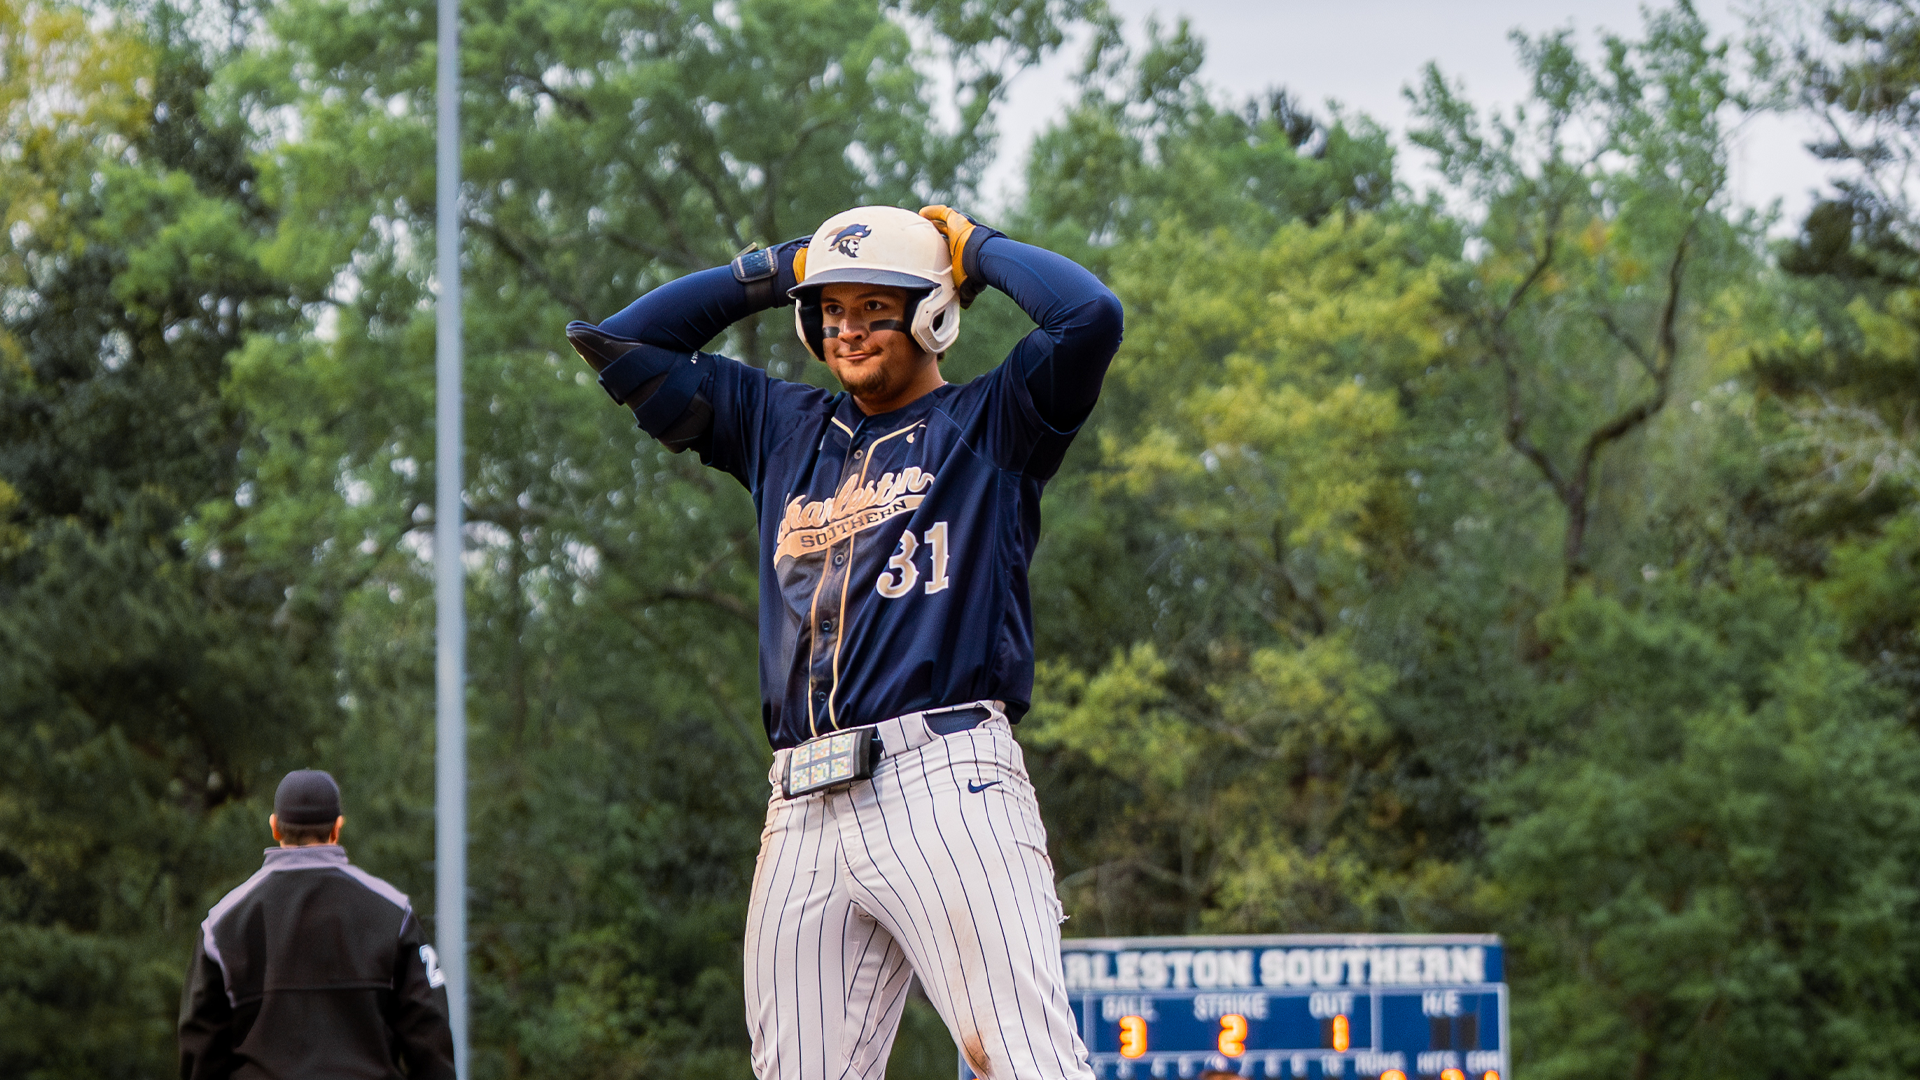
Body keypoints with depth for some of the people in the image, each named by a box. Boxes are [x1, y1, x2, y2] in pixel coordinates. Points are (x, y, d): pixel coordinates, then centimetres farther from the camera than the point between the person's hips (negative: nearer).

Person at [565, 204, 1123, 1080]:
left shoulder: (988, 423, 11)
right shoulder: (781, 428, 25)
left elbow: (1090, 315, -6)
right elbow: (623, 344, 27)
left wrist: (975, 247, 10)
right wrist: (779, 270, 25)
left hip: (946, 777, -5)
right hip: (802, 806, 5)